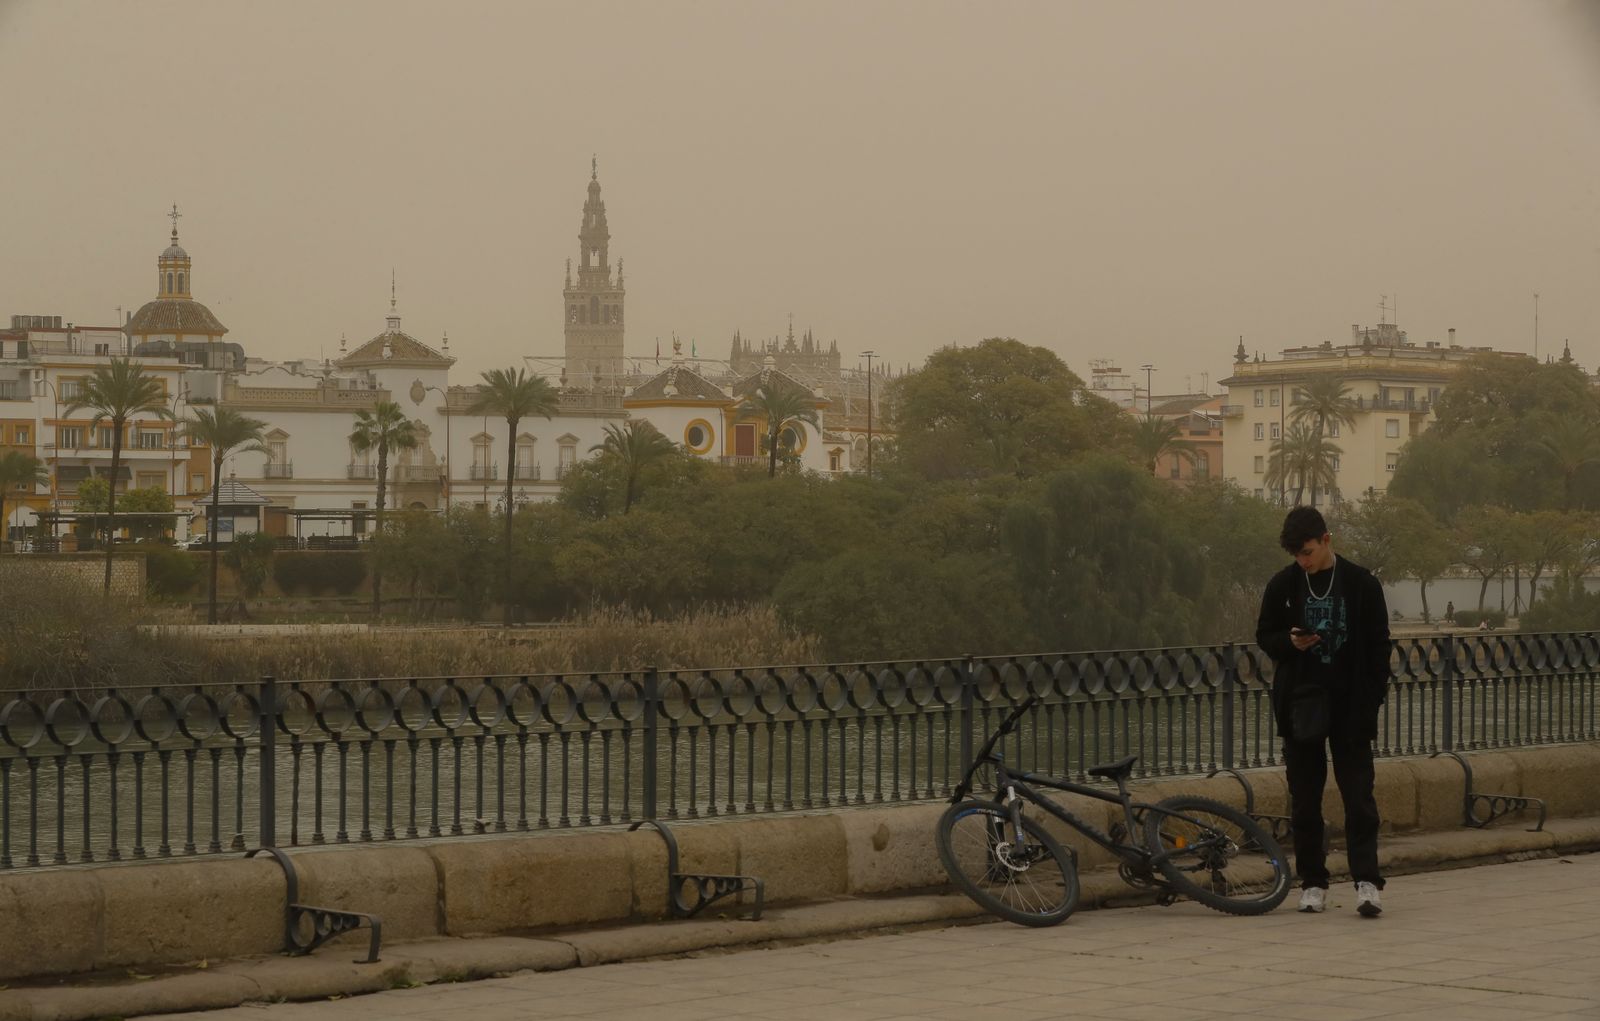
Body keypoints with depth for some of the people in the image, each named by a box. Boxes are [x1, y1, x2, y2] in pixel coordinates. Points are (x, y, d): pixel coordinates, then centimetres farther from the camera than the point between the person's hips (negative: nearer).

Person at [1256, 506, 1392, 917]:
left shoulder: (1361, 583, -2)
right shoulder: (1283, 585, 2)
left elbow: (1378, 645, 2)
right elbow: (1264, 636, 11)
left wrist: (1372, 699, -5)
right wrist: (1290, 642, -11)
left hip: (1349, 703, -2)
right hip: (1301, 704, 2)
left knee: (1359, 797, -5)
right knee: (1304, 799, 5)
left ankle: (1367, 881, -7)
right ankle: (1312, 882, 12)